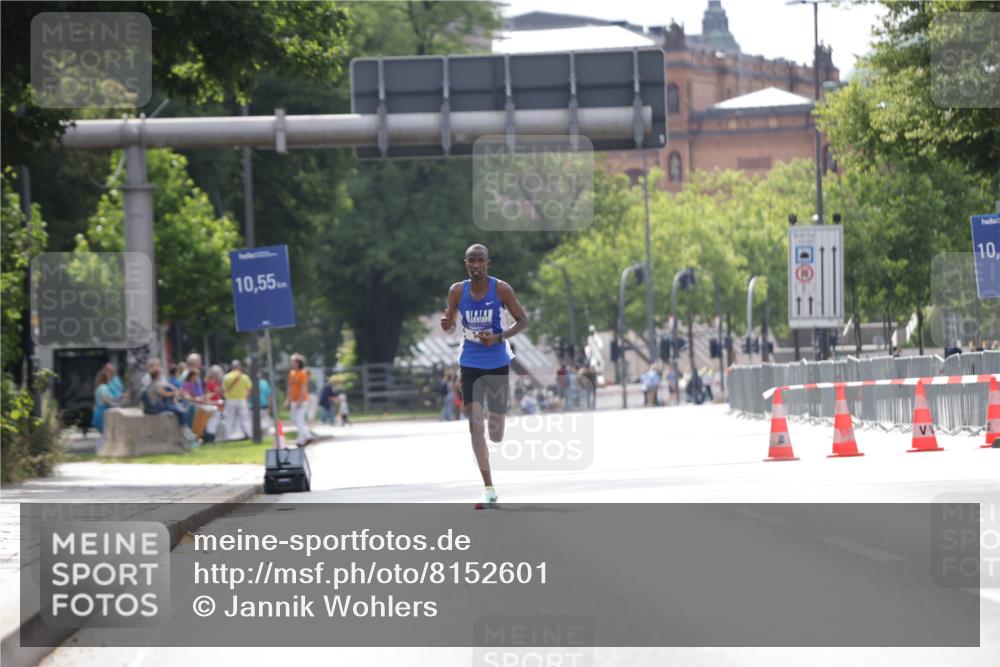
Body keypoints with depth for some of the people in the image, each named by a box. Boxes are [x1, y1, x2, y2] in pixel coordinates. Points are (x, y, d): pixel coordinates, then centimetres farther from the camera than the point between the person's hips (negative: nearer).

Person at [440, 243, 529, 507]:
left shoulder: (501, 289, -8)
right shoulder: (457, 291, -2)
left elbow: (523, 321, -3)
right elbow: (451, 325, 9)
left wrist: (498, 337, -19)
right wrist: (446, 324, -16)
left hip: (497, 364, -1)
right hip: (470, 364, 1)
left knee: (496, 434, 5)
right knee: (475, 424, -13)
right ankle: (488, 488, -10)